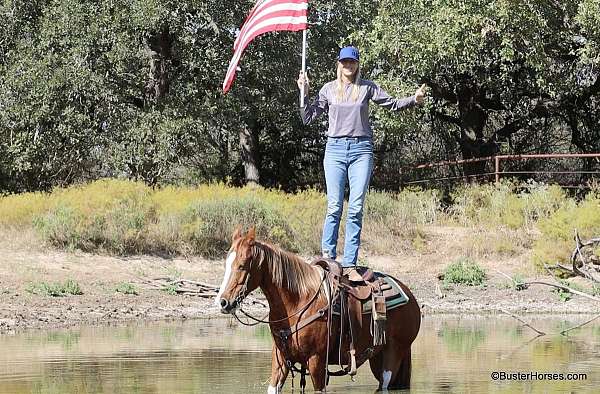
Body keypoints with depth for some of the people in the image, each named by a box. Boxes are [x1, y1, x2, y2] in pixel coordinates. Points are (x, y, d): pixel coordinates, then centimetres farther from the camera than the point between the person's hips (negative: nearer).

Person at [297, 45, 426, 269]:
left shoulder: (367, 88, 8)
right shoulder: (329, 89, 10)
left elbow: (392, 104, 9)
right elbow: (308, 118, 13)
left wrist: (414, 100, -6)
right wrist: (304, 94, 1)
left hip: (361, 149, 0)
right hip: (335, 148, 0)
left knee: (356, 209, -3)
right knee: (334, 207, -5)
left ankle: (349, 263, -1)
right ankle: (328, 255, 2)